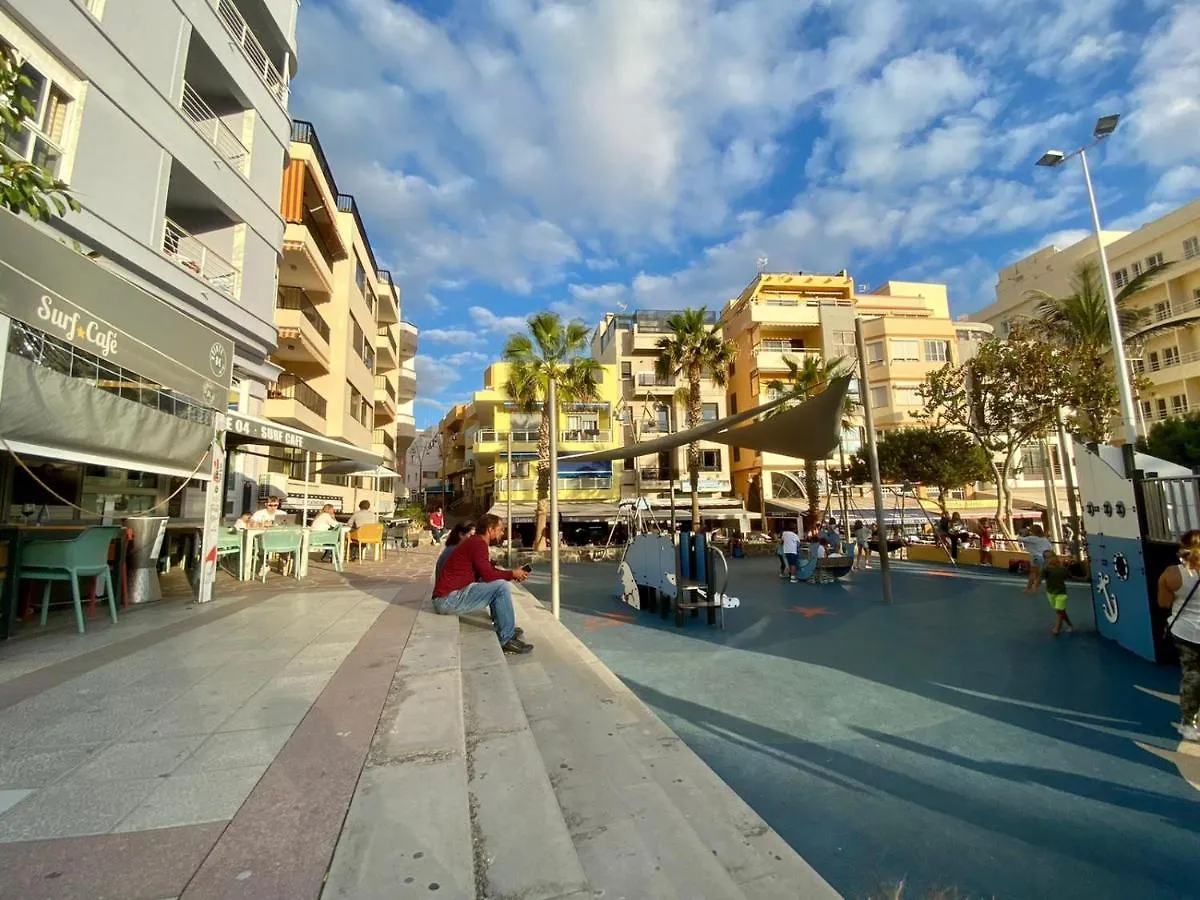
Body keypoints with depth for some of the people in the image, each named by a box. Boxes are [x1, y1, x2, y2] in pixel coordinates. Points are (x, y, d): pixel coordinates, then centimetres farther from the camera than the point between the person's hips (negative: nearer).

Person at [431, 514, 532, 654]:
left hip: (449, 597, 10)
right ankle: (506, 640, -10)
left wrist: (511, 574, 8)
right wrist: (512, 574, -6)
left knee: (496, 584, 18)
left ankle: (502, 626, 20)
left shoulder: (475, 541, 15)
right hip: (447, 599, -10)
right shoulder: (478, 543, -15)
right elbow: (488, 575, -22)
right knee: (502, 587, -18)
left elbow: (488, 571, 20)